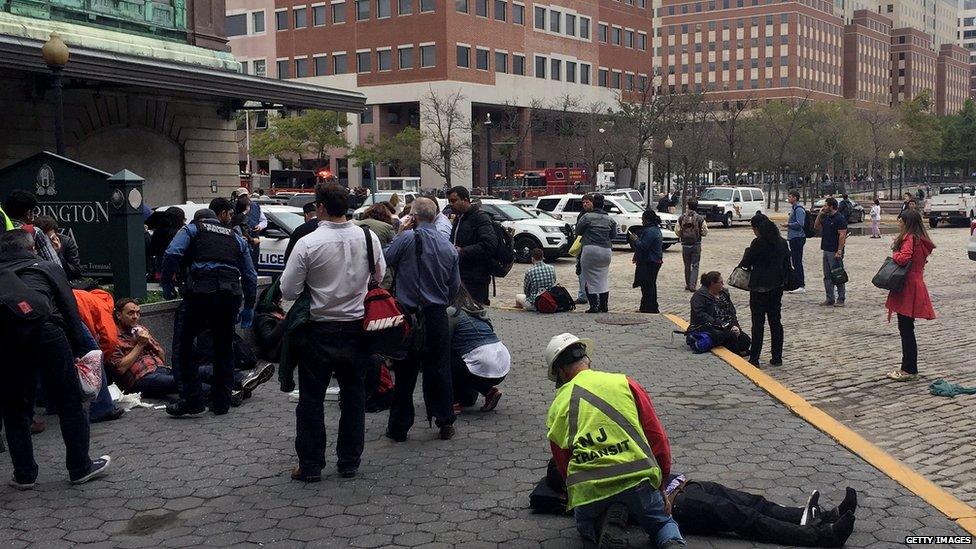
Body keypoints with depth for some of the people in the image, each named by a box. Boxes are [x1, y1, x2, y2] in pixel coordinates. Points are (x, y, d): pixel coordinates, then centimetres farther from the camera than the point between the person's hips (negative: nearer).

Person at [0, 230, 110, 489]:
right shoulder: (48, 268, 23)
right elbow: (70, 311, 12)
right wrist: (77, 350, 14)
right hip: (42, 329, -2)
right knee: (69, 401, 10)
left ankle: (24, 474, 19)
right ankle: (80, 467, 16)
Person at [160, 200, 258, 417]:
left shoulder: (192, 229, 15)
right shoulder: (236, 238, 24)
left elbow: (172, 254, -5)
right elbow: (251, 276, 23)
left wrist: (166, 283, 6)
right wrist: (248, 307, 30)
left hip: (200, 293, -4)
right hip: (230, 295, 4)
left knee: (183, 344, 5)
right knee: (224, 349, 14)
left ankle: (192, 400, -1)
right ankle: (221, 403, 17)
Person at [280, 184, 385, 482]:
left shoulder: (307, 244, -17)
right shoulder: (368, 237, -5)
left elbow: (288, 291, -12)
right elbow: (380, 276, 10)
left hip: (319, 331, -3)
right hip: (356, 328, 3)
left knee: (311, 400, 8)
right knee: (353, 396, 15)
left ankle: (310, 466, 13)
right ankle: (349, 462, 21)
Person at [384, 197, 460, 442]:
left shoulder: (408, 238, -13)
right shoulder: (448, 246, 3)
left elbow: (386, 260, -2)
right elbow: (455, 285, 10)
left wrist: (399, 234, 5)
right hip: (437, 316, 3)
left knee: (405, 372, 6)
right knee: (439, 369, 12)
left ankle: (399, 427, 13)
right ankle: (445, 423, 16)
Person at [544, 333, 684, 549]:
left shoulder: (556, 409, 11)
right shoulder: (624, 384, 6)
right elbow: (657, 437, 7)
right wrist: (661, 486, 17)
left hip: (587, 491, 0)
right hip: (637, 480, 0)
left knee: (586, 529, 34)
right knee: (664, 525, 30)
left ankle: (608, 522, -1)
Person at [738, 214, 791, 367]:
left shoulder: (758, 243, -16)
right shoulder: (782, 242, 5)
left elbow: (746, 263, -10)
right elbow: (787, 264, 11)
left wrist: (747, 251, 9)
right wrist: (783, 280, 19)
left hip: (760, 287, -6)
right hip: (778, 286, 6)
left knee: (758, 323, -1)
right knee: (776, 321, 12)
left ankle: (754, 358, 2)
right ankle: (777, 358, 15)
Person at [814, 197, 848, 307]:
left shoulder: (840, 219, -12)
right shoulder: (826, 218, 13)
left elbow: (842, 235, -17)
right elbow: (816, 226, 24)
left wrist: (839, 251, -22)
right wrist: (820, 215, 9)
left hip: (835, 252, -9)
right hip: (826, 251, 9)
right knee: (827, 277, 10)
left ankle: (841, 299, 3)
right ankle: (830, 299, 16)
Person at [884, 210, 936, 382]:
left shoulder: (909, 238, -14)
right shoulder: (920, 240, 16)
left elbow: (903, 258, -28)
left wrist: (894, 254, -8)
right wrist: (898, 255, 11)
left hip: (908, 290, -10)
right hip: (915, 285, 10)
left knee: (906, 330, -4)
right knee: (907, 330, 15)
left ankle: (909, 370, 1)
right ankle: (909, 368, 21)